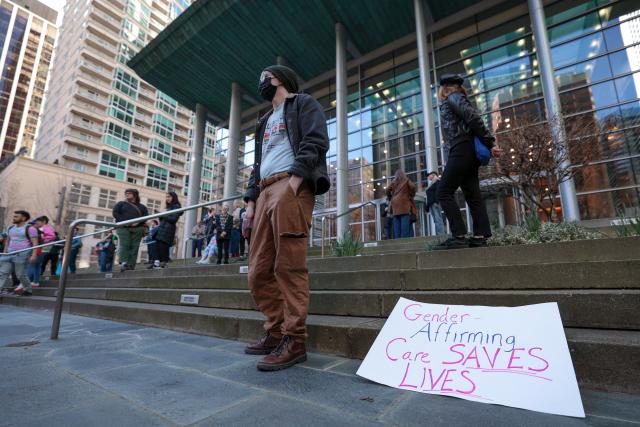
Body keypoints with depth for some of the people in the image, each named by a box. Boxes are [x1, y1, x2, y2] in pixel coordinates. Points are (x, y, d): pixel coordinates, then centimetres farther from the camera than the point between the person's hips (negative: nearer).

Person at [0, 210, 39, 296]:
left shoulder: (30, 228, -7)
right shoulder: (11, 228, 16)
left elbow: (35, 243, -12)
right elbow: (7, 241, 24)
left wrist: (34, 255, -21)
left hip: (22, 254, -7)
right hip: (10, 254, 7)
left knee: (20, 274, -1)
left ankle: (28, 290, 15)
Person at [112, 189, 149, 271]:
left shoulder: (141, 206, 18)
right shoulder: (121, 204, 17)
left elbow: (146, 216, 7)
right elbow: (115, 213, 4)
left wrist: (138, 222, -11)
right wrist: (123, 221, -10)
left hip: (137, 228, 1)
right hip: (124, 228, -1)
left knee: (134, 247, -5)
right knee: (124, 245, -15)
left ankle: (131, 265, -5)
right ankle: (123, 263, -20)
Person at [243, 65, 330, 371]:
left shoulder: (303, 104, 13)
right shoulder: (265, 123, 35)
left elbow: (315, 142, -5)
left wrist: (292, 182, -17)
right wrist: (251, 202, 16)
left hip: (290, 186, -8)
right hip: (264, 192, 8)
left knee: (289, 266, -13)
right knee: (259, 271, 2)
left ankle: (294, 341, -6)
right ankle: (276, 332, 13)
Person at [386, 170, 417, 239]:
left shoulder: (393, 182, 17)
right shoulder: (406, 180, 10)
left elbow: (387, 190, 4)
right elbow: (412, 187, -6)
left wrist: (390, 198, 15)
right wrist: (411, 195, 7)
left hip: (395, 205, 3)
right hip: (404, 203, -3)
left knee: (397, 226, 0)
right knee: (405, 225, -10)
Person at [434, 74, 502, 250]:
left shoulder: (453, 97, 0)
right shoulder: (456, 101, 26)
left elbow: (474, 118, -13)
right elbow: (473, 120, 16)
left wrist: (490, 143, -12)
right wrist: (489, 144, 5)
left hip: (461, 150, -10)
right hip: (468, 152, 10)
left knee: (444, 192, -11)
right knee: (473, 195, 3)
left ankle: (459, 236, -16)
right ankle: (480, 236, 1)